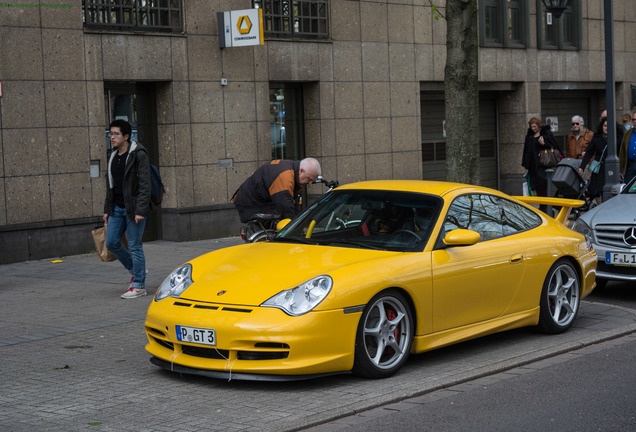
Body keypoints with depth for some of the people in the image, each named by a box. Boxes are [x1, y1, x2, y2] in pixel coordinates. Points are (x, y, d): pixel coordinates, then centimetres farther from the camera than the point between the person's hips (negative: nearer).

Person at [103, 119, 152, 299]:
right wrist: (107, 210, 17)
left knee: (135, 246, -3)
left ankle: (139, 286, 5)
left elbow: (145, 185, -16)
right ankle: (135, 270, 26)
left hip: (133, 208, -8)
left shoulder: (138, 155, -11)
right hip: (117, 208, 8)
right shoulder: (113, 157, 13)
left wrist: (140, 211, -22)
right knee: (111, 243, 6)